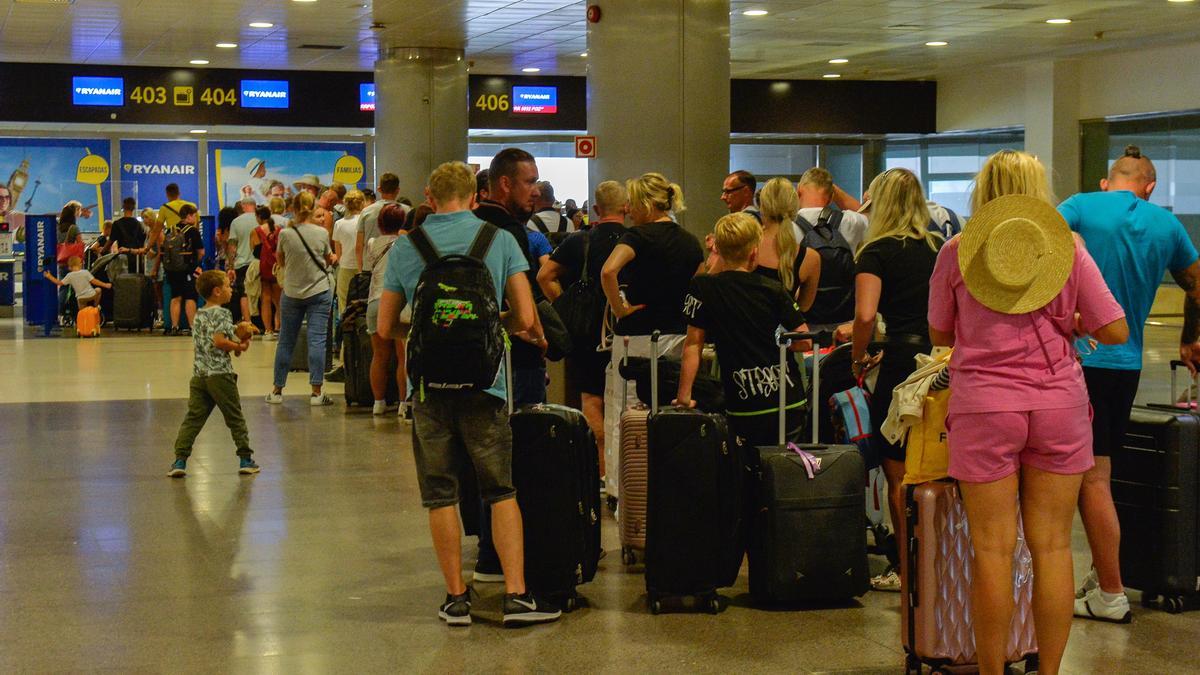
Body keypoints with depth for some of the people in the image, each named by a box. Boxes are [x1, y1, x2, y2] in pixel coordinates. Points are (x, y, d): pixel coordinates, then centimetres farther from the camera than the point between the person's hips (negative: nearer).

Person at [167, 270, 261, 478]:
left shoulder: (199, 315, 16)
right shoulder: (222, 313, -9)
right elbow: (219, 341, -20)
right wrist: (239, 347, -5)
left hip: (199, 375, 6)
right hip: (220, 374, -6)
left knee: (193, 418, 2)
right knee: (235, 418, 6)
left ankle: (180, 460, -7)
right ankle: (245, 459, 12)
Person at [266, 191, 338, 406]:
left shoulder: (285, 234, -8)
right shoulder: (322, 233, -8)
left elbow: (281, 262, 5)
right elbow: (329, 259, 5)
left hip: (291, 293, 1)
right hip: (319, 292, -1)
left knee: (285, 342, 10)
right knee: (317, 340, -1)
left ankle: (277, 390, 17)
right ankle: (316, 392, -4)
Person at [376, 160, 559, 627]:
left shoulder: (405, 247, 4)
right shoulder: (499, 239, 0)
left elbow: (386, 328, 8)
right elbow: (525, 317, -2)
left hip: (428, 383, 1)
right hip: (483, 380, -1)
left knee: (441, 496, 9)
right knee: (501, 491, 8)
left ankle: (456, 597, 12)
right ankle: (517, 595, 4)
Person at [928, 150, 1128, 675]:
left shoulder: (957, 251, 0)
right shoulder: (1067, 248, 1)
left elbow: (939, 334, 10)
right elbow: (1116, 331, -1)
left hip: (985, 406, -1)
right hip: (1059, 405, 1)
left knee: (993, 548, 3)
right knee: (1052, 546, 7)